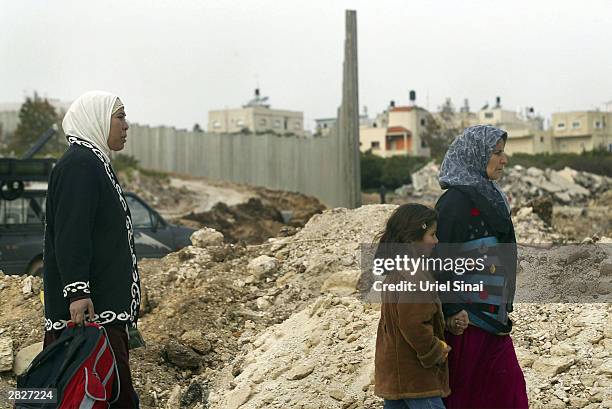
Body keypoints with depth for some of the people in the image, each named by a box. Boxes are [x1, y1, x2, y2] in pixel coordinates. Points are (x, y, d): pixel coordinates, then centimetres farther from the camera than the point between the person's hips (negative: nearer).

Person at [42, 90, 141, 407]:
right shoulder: (79, 164, -13)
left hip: (108, 304, 11)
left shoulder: (93, 163, 20)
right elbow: (70, 234, -22)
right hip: (90, 308, -11)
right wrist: (77, 291, -28)